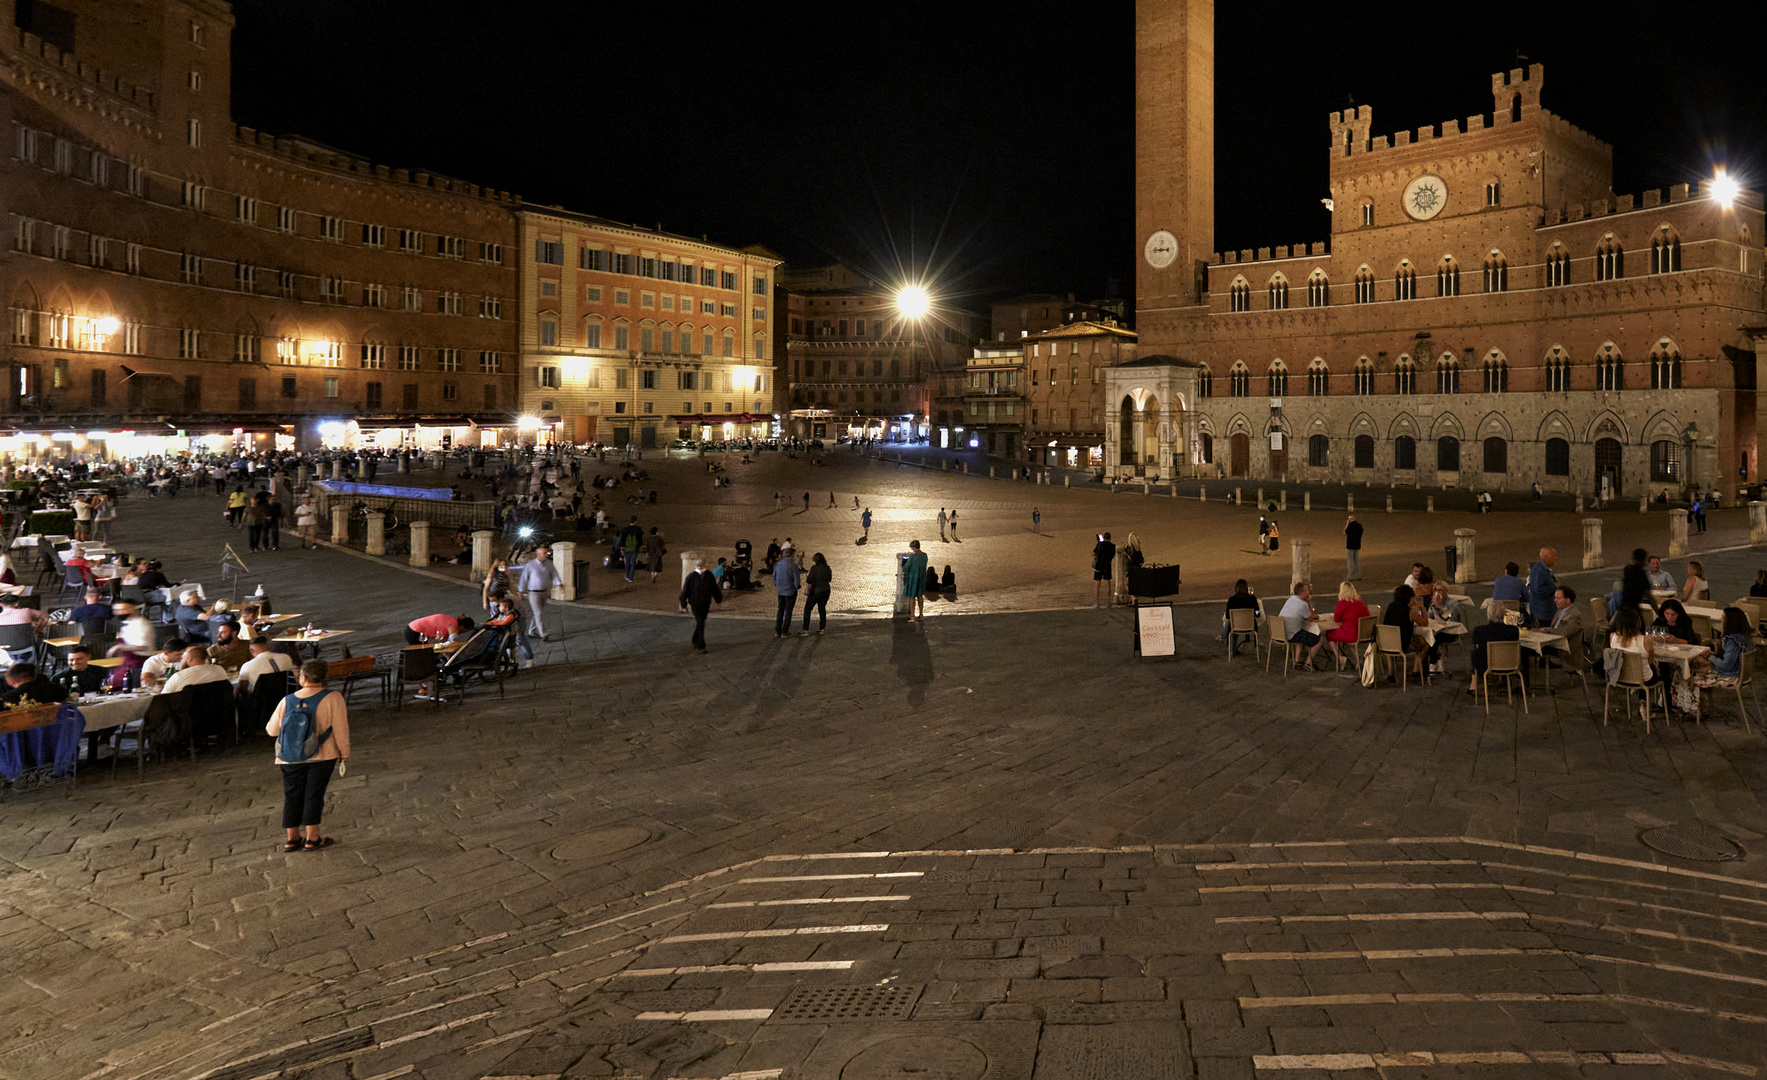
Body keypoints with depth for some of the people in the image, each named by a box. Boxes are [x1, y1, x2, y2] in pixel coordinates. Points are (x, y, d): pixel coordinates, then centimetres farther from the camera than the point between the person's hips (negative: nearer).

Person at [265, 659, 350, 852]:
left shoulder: (287, 701, 1)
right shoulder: (333, 699, -9)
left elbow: (271, 730, 10)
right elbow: (340, 730, -8)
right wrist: (344, 752, 4)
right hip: (322, 756, -3)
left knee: (292, 795, 12)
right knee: (314, 794, 4)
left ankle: (292, 839, 18)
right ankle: (312, 839, 4)